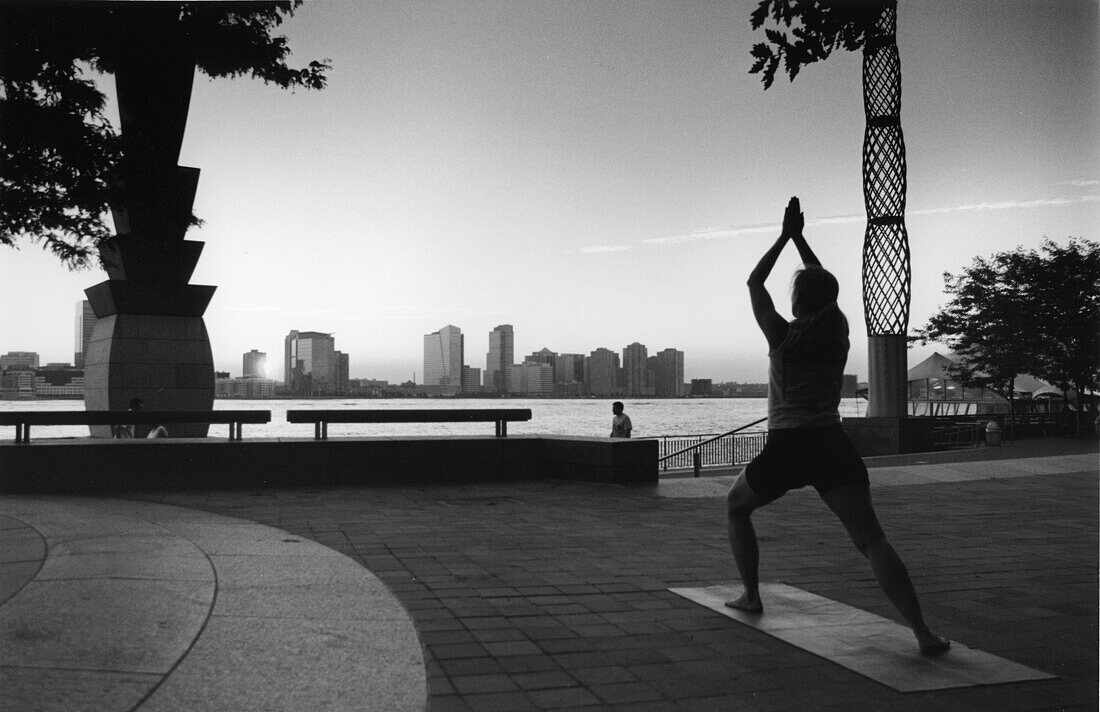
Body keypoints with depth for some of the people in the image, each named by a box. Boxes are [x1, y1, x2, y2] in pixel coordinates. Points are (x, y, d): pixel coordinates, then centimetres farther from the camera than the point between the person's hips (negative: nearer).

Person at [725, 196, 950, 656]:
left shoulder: (782, 335, -3)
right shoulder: (839, 331, 5)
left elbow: (753, 283, 11)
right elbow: (822, 283, 23)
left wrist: (785, 237, 18)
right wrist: (799, 238, 28)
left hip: (784, 450, -2)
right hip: (831, 449, 2)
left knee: (735, 507, 25)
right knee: (871, 540, -6)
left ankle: (751, 596, 26)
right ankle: (922, 631, -20)